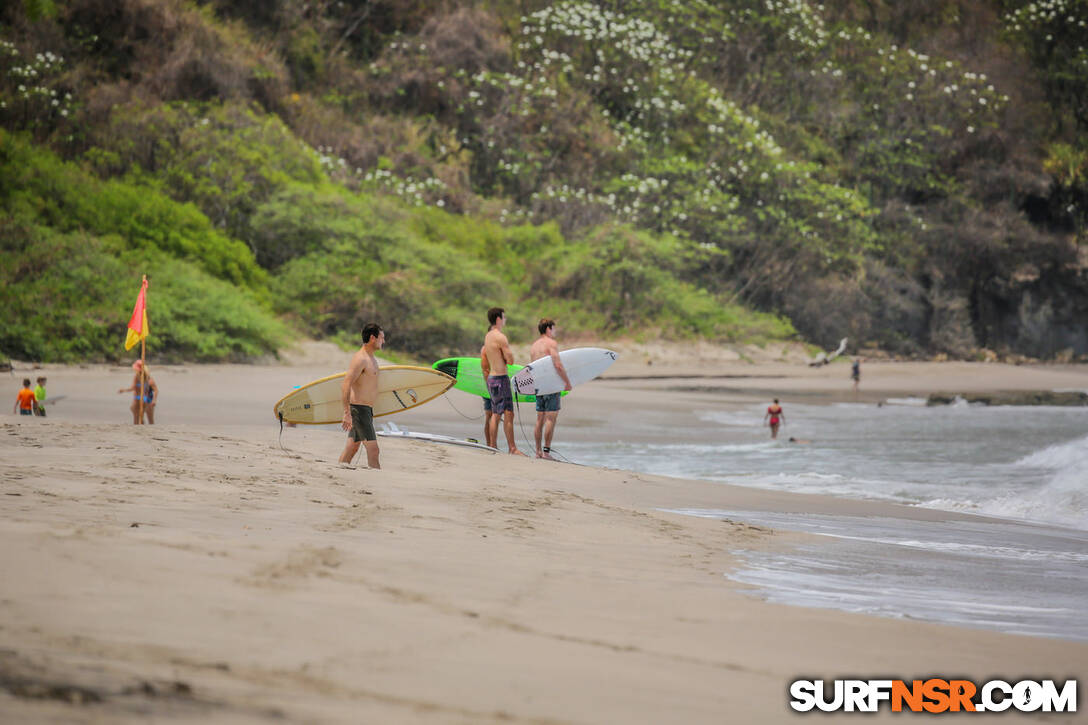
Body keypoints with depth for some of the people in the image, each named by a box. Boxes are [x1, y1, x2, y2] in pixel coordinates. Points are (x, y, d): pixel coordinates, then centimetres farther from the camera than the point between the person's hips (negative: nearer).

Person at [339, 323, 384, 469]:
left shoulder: (371, 358, 16)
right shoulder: (360, 359, -16)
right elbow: (345, 386, -23)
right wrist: (347, 413, -28)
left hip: (367, 409, 10)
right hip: (359, 408, -10)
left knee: (352, 448, 12)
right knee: (373, 449, -12)